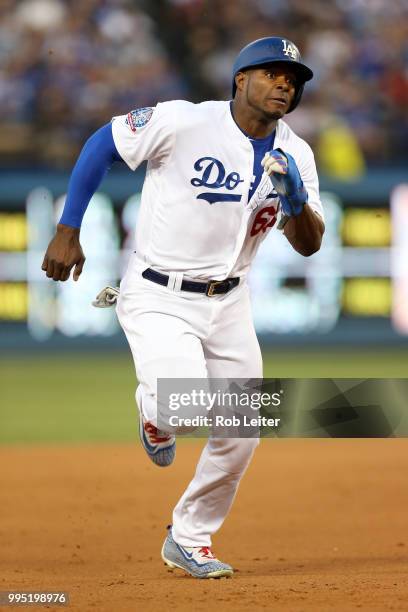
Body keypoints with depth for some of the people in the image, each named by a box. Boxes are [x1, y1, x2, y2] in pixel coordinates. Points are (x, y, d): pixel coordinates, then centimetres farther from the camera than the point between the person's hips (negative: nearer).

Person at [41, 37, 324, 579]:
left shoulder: (295, 156, -1)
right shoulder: (184, 122, -17)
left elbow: (308, 244, -3)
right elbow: (102, 144, -8)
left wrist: (296, 199, -25)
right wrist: (67, 232, -10)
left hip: (228, 304, 6)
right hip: (159, 298, -6)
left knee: (240, 434, 5)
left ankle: (189, 541, 26)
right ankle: (152, 409, 13)